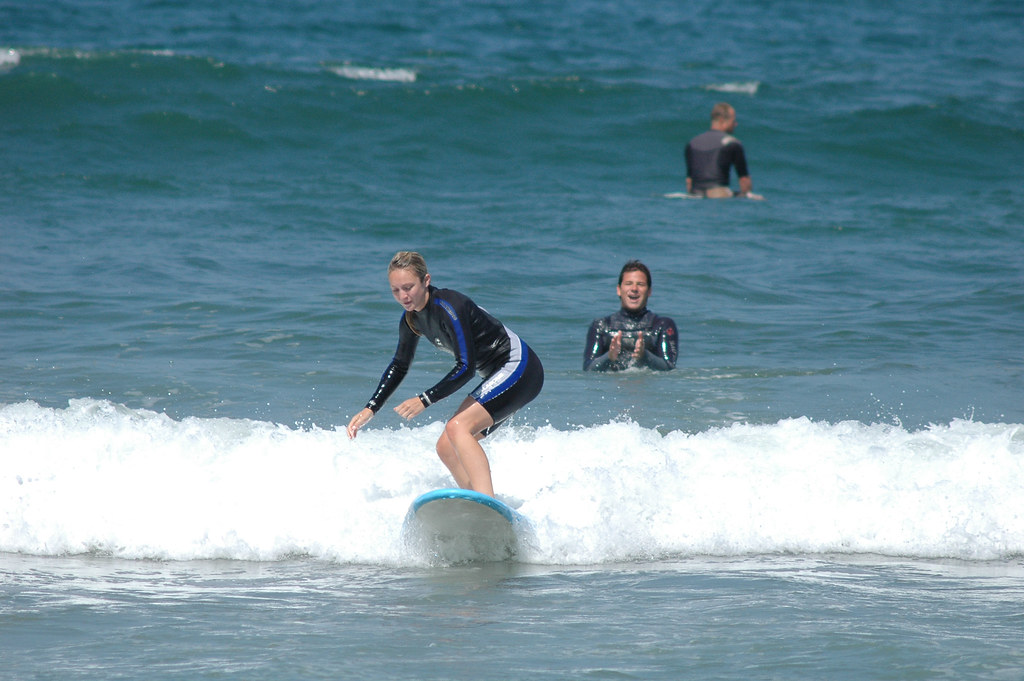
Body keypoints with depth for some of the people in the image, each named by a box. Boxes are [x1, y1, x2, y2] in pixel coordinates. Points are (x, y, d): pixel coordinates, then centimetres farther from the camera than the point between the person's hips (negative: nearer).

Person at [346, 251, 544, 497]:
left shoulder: (448, 307, -24)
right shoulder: (411, 319, 4)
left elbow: (466, 367, -26)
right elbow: (399, 367, 17)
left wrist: (425, 400, -27)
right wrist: (370, 409, 10)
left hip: (520, 369, -10)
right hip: (499, 378, 10)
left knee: (457, 428, -26)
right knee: (446, 448, 5)